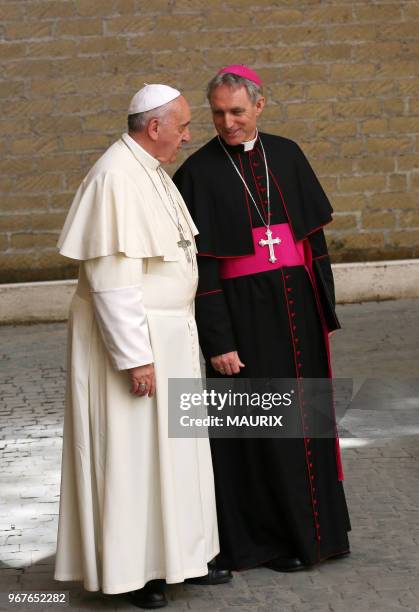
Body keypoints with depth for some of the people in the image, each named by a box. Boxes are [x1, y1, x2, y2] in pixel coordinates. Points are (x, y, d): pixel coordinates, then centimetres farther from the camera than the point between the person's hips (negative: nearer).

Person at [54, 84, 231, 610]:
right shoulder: (116, 178, -20)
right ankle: (130, 567, 10)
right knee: (130, 451, 0)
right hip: (131, 334, -10)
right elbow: (112, 277, -24)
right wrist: (135, 356, -24)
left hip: (166, 332, 10)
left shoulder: (148, 172, 11)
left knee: (170, 447, 15)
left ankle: (174, 553, 25)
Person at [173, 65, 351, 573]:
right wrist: (218, 342, -14)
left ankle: (311, 526, 26)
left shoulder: (286, 156, 6)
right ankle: (266, 538, 15)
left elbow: (313, 236, 10)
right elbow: (201, 266, -10)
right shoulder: (199, 173, -7)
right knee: (258, 428, 2)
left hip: (296, 306, 5)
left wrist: (324, 309, 6)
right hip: (243, 314, -5)